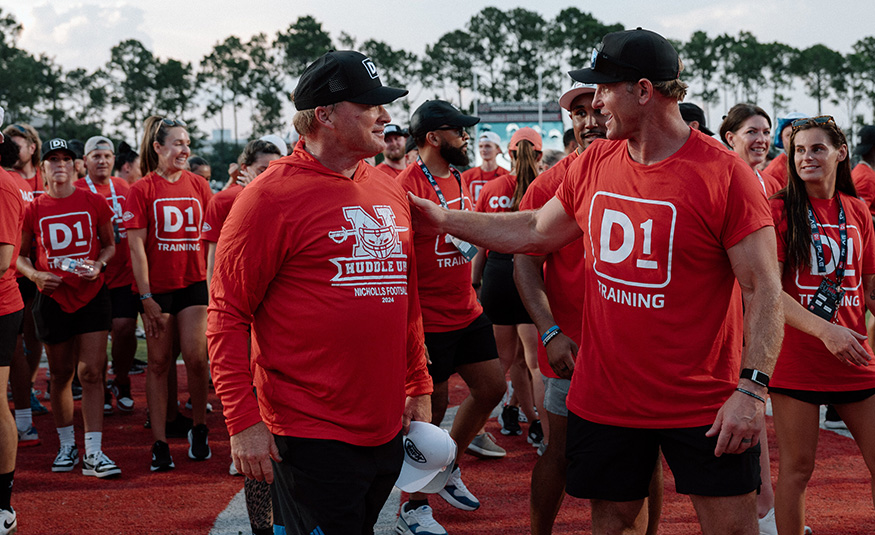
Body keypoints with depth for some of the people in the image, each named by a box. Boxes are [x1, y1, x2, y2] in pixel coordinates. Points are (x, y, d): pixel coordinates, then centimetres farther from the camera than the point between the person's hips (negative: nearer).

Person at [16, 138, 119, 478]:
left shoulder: (94, 203, 0)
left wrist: (99, 263, -9)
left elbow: (110, 244, 12)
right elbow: (19, 255, 10)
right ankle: (67, 446, 24)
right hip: (53, 298, 1)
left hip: (92, 294, -1)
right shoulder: (33, 209, 1)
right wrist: (36, 275, -9)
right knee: (61, 375, 10)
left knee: (91, 373, -7)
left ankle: (93, 454, -7)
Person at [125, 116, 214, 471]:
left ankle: (199, 428, 15)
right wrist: (146, 297, -10)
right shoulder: (142, 190, -3)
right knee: (159, 362, 3)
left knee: (195, 355, -7)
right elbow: (136, 245, -6)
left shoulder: (198, 186, 6)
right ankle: (160, 444, 9)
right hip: (157, 288, -2)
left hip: (194, 282, 2)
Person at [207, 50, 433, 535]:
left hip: (386, 431, 7)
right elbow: (227, 315, -11)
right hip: (312, 437, -7)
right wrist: (242, 422, -14)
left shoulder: (389, 192, 11)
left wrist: (419, 387, 18)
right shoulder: (272, 196, -10)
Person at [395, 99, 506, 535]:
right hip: (429, 320, -9)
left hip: (467, 313, 9)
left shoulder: (458, 180, 10)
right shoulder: (407, 186, -19)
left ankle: (448, 469, 34)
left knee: (491, 388, 14)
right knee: (432, 407, 0)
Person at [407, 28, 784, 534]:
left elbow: (764, 288, -14)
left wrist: (752, 388, -21)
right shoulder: (594, 164, 5)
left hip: (703, 406, -5)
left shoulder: (724, 173, -14)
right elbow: (535, 233, 18)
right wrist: (442, 217, 16)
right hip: (604, 397, 5)